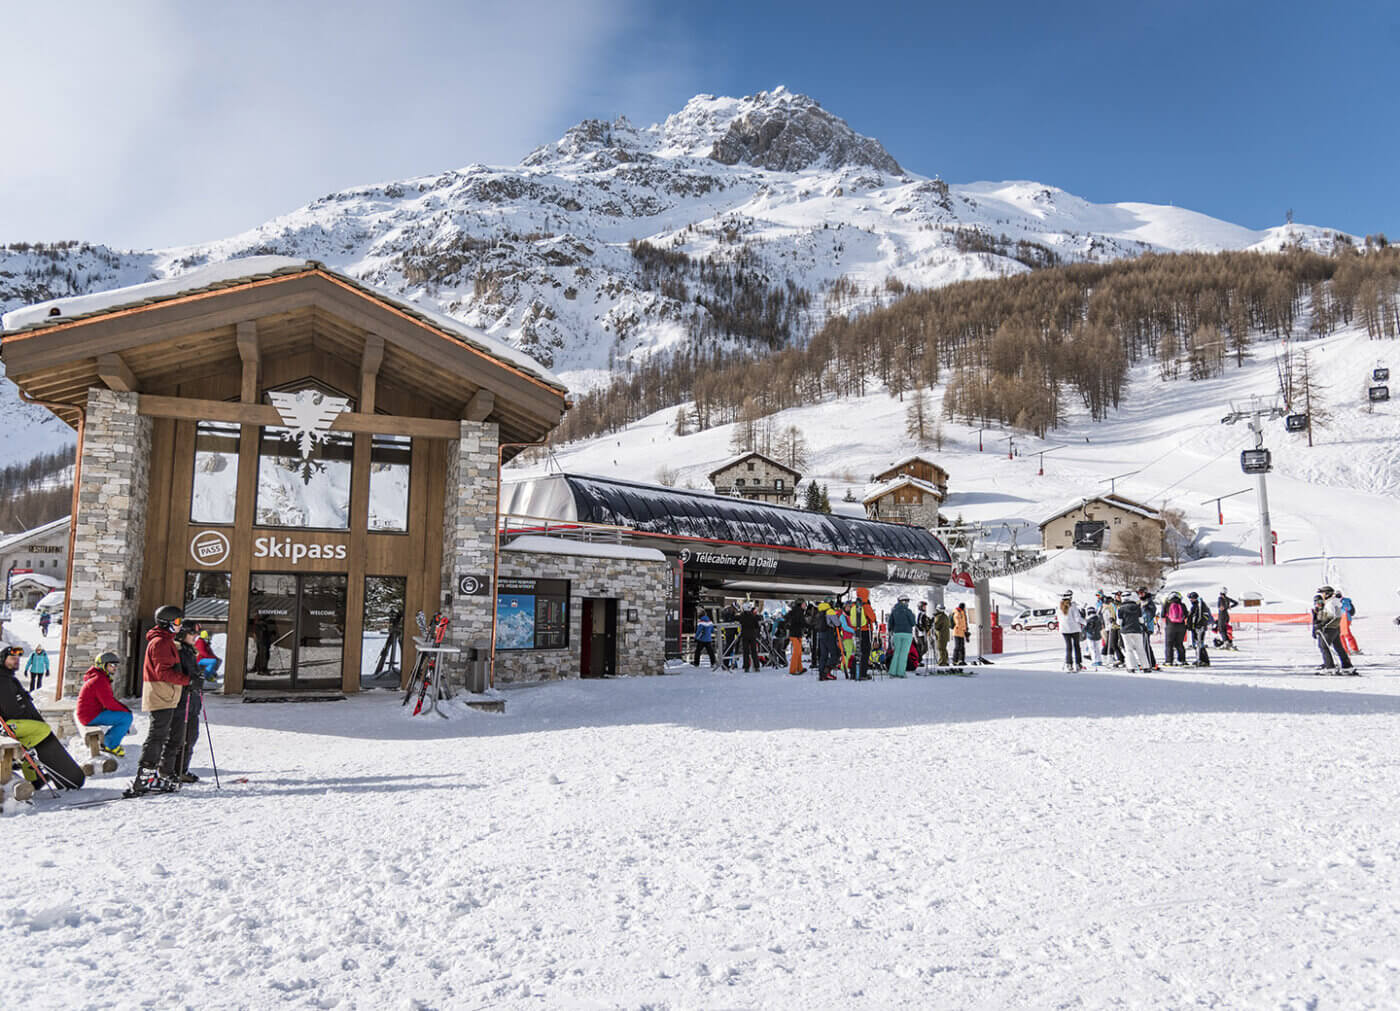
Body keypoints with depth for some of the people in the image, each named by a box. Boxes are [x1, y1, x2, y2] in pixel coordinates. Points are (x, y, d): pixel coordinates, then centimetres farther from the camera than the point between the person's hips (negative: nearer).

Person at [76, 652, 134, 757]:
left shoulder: (102, 678, 16)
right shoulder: (99, 681, -19)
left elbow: (110, 699, 16)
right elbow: (109, 703, -23)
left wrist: (126, 707, 2)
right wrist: (126, 711, -12)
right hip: (91, 717, -11)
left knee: (127, 714, 12)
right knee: (127, 717, -19)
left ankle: (107, 741, 14)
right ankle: (111, 746, -7)